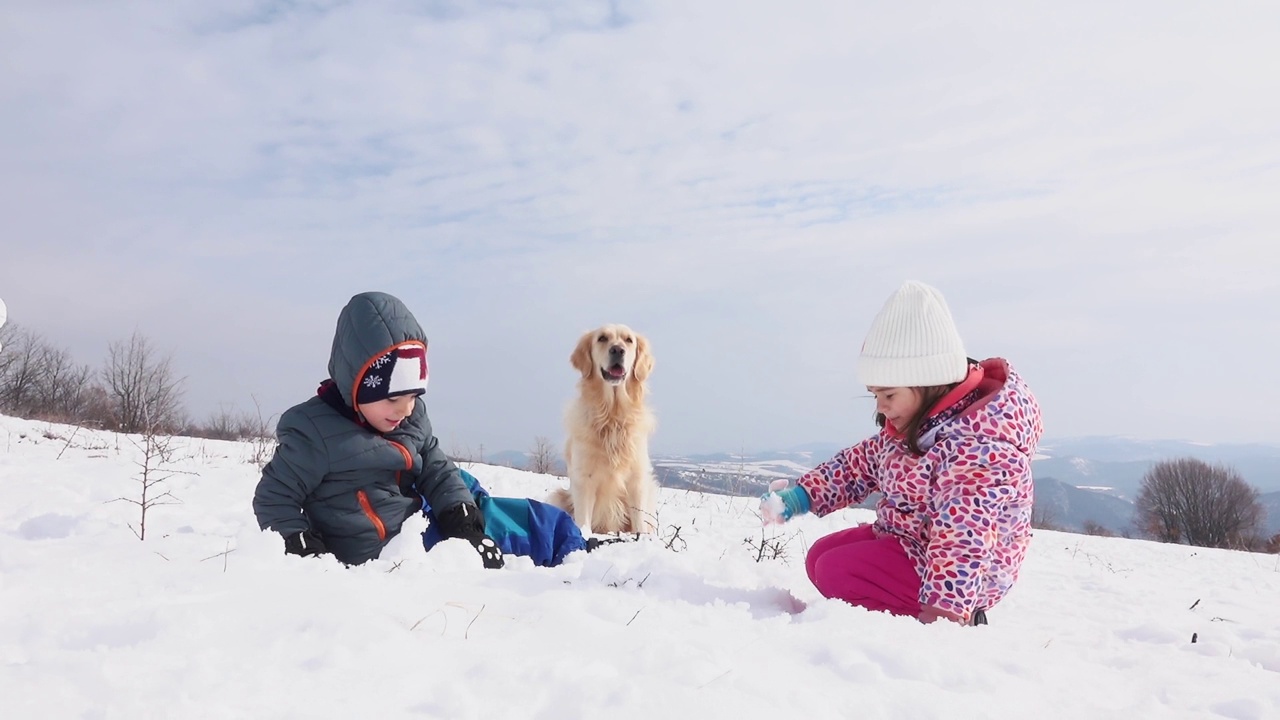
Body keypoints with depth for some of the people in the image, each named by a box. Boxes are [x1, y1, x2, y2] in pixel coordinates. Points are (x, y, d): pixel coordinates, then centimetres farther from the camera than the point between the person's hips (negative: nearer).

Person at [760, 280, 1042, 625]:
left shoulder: (979, 442, -30)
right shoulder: (914, 421, 0)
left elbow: (963, 543, -35)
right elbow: (863, 462, 10)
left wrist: (944, 611, -37)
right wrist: (800, 496, 0)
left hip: (960, 577, -10)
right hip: (907, 538, 10)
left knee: (835, 571, -19)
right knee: (819, 555, 12)